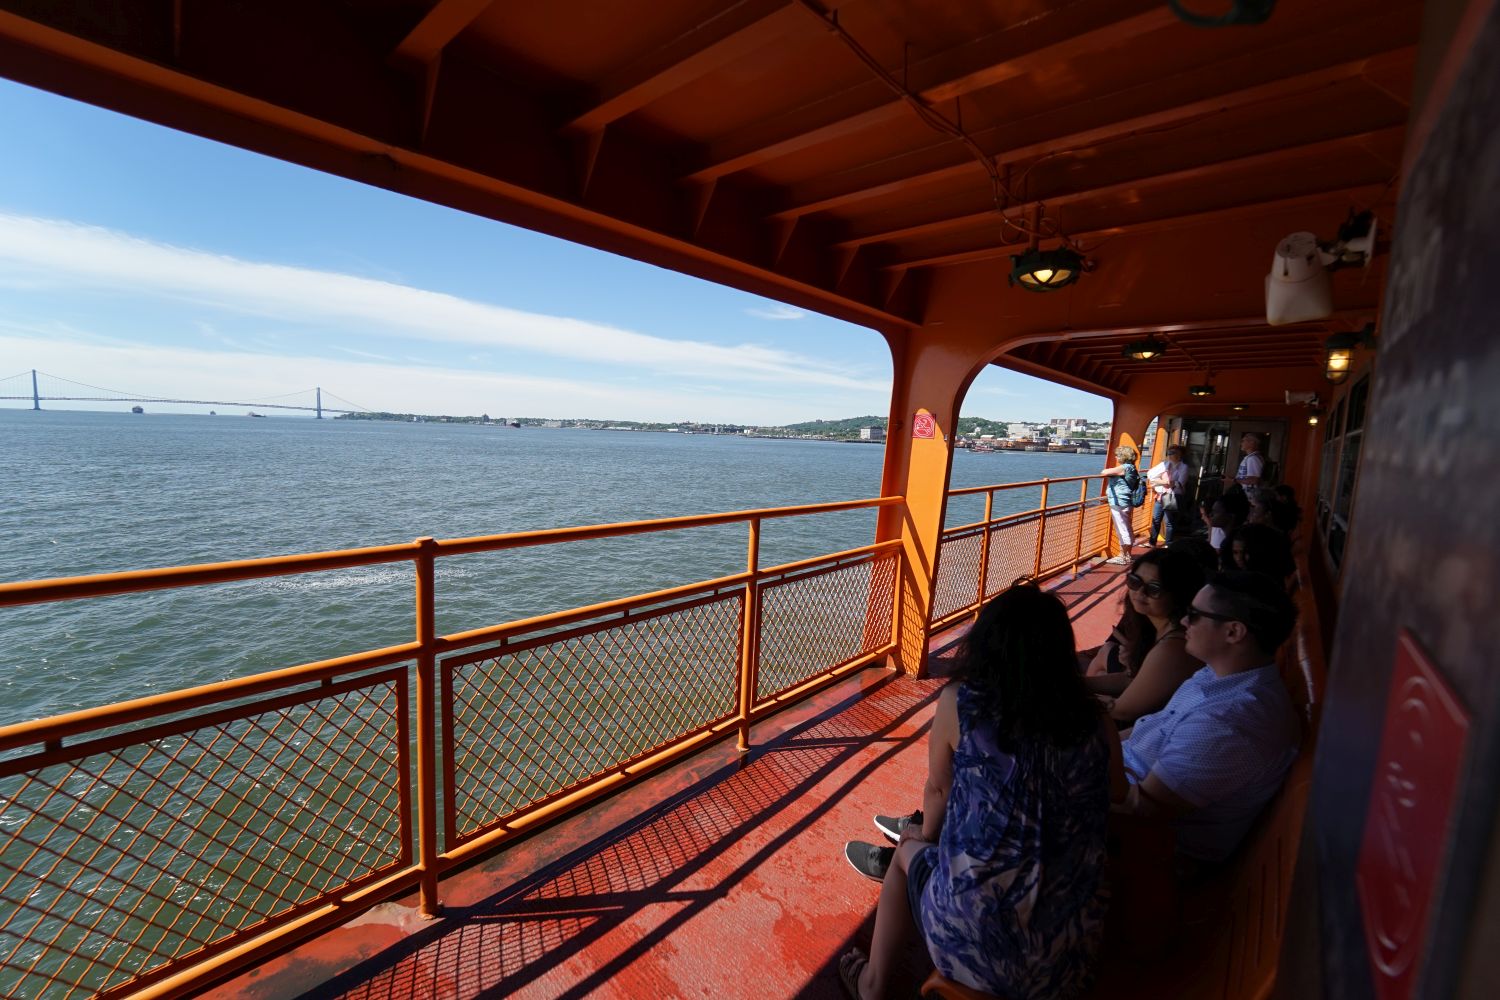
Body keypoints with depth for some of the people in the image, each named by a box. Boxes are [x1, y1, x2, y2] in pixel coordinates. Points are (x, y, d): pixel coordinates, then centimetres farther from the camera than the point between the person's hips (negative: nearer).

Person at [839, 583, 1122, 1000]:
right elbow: (1118, 792, 13)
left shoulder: (959, 702, -14)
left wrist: (925, 836, 22)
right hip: (1068, 949, 4)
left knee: (909, 852, 27)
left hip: (976, 939, -3)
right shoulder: (1095, 722, -6)